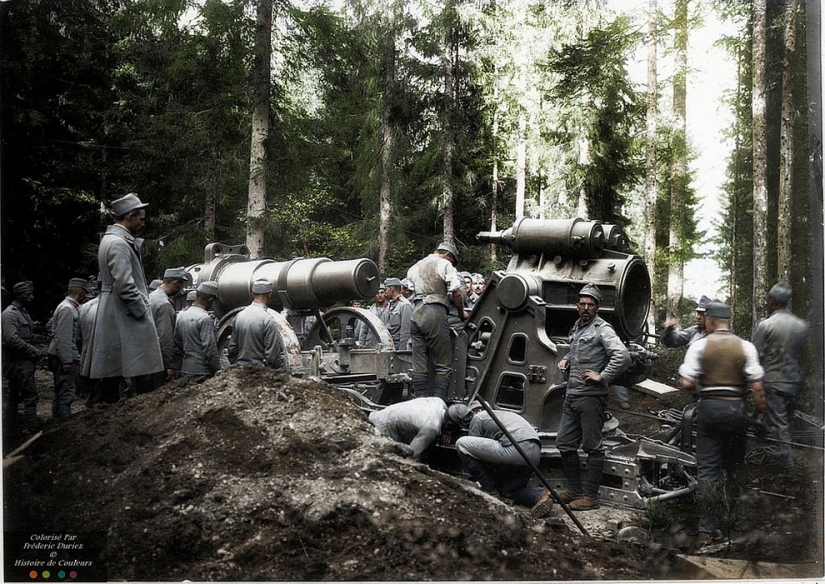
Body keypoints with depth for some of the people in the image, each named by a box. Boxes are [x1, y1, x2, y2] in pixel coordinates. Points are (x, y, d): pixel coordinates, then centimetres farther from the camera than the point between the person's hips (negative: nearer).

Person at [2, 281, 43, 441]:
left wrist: (34, 351, 8)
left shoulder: (23, 312, 18)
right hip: (17, 363, -10)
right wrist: (33, 350, -16)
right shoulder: (10, 313, -12)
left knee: (12, 400, 12)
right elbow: (12, 339, -21)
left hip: (23, 362, 10)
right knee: (30, 397, -9)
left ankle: (8, 437, 18)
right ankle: (31, 432, -6)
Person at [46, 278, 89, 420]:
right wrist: (67, 360, -22)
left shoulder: (69, 306, 15)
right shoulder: (67, 309, -16)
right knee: (67, 392, -9)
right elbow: (64, 337, -21)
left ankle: (57, 422, 24)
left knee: (60, 393, 16)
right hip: (66, 356, -11)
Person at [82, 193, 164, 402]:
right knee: (142, 372, -8)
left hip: (111, 314, 10)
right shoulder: (118, 243, -16)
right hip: (125, 314, -10)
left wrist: (134, 243, 5)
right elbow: (124, 284, -22)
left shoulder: (109, 239, 16)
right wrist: (142, 311, -15)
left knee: (111, 372, 13)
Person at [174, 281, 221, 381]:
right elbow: (210, 349, -17)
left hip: (185, 372, 8)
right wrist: (218, 371, -10)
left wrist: (177, 368, 19)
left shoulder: (181, 316, 10)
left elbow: (177, 346, 13)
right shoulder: (205, 319, -14)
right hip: (202, 374, -8)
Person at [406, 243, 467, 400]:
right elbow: (456, 294, -1)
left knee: (419, 366, 7)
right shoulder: (445, 265, 4)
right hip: (435, 312, -6)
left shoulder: (416, 266, 25)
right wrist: (462, 314, 11)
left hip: (415, 314, 6)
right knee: (443, 365, -3)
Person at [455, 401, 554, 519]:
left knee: (461, 444, -1)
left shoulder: (478, 417, 16)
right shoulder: (503, 414, 39)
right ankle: (540, 497, -1)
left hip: (515, 449, -9)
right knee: (508, 489, 29)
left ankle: (489, 490, 4)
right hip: (535, 454, 9)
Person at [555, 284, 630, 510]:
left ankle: (590, 496, 5)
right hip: (571, 396, 9)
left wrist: (602, 376, -20)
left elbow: (623, 356, -23)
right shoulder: (577, 326, 16)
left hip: (591, 397, -9)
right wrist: (566, 359, 16)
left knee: (593, 447, -1)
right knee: (565, 443, 12)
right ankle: (575, 490, 24)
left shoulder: (602, 329, -10)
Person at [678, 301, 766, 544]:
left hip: (709, 407, -2)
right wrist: (762, 412, 8)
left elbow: (686, 382, -11)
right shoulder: (746, 347, -1)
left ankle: (707, 528, 2)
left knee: (707, 469, 3)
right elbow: (756, 386, -4)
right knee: (735, 465, 19)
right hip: (736, 408, 2)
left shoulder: (699, 346, -6)